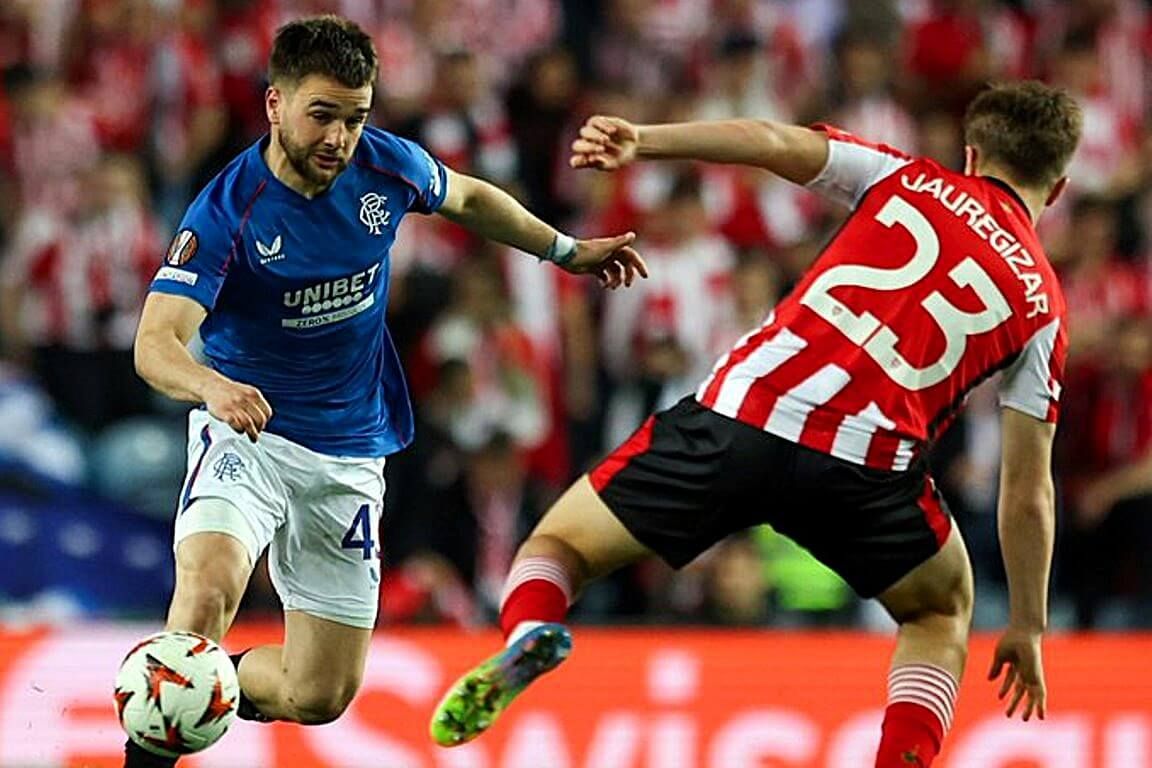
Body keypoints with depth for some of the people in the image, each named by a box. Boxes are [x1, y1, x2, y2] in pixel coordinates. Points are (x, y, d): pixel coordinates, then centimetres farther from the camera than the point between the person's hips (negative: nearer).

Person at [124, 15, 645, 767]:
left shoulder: (387, 165, -8)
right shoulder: (226, 212, -22)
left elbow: (469, 198, 16)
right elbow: (155, 343, -33)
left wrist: (567, 250, 24)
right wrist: (214, 385, -54)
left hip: (350, 454, 4)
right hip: (248, 432, -4)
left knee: (319, 696, 5)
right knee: (210, 584, -36)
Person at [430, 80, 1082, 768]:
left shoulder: (905, 179, 19)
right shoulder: (1042, 306, 19)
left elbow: (772, 143, 1)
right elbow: (1029, 492, 16)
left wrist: (643, 142, -5)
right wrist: (1028, 628, 25)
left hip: (739, 421, 0)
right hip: (868, 467, 0)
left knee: (555, 549, 16)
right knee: (941, 610, 31)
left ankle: (530, 632, -20)